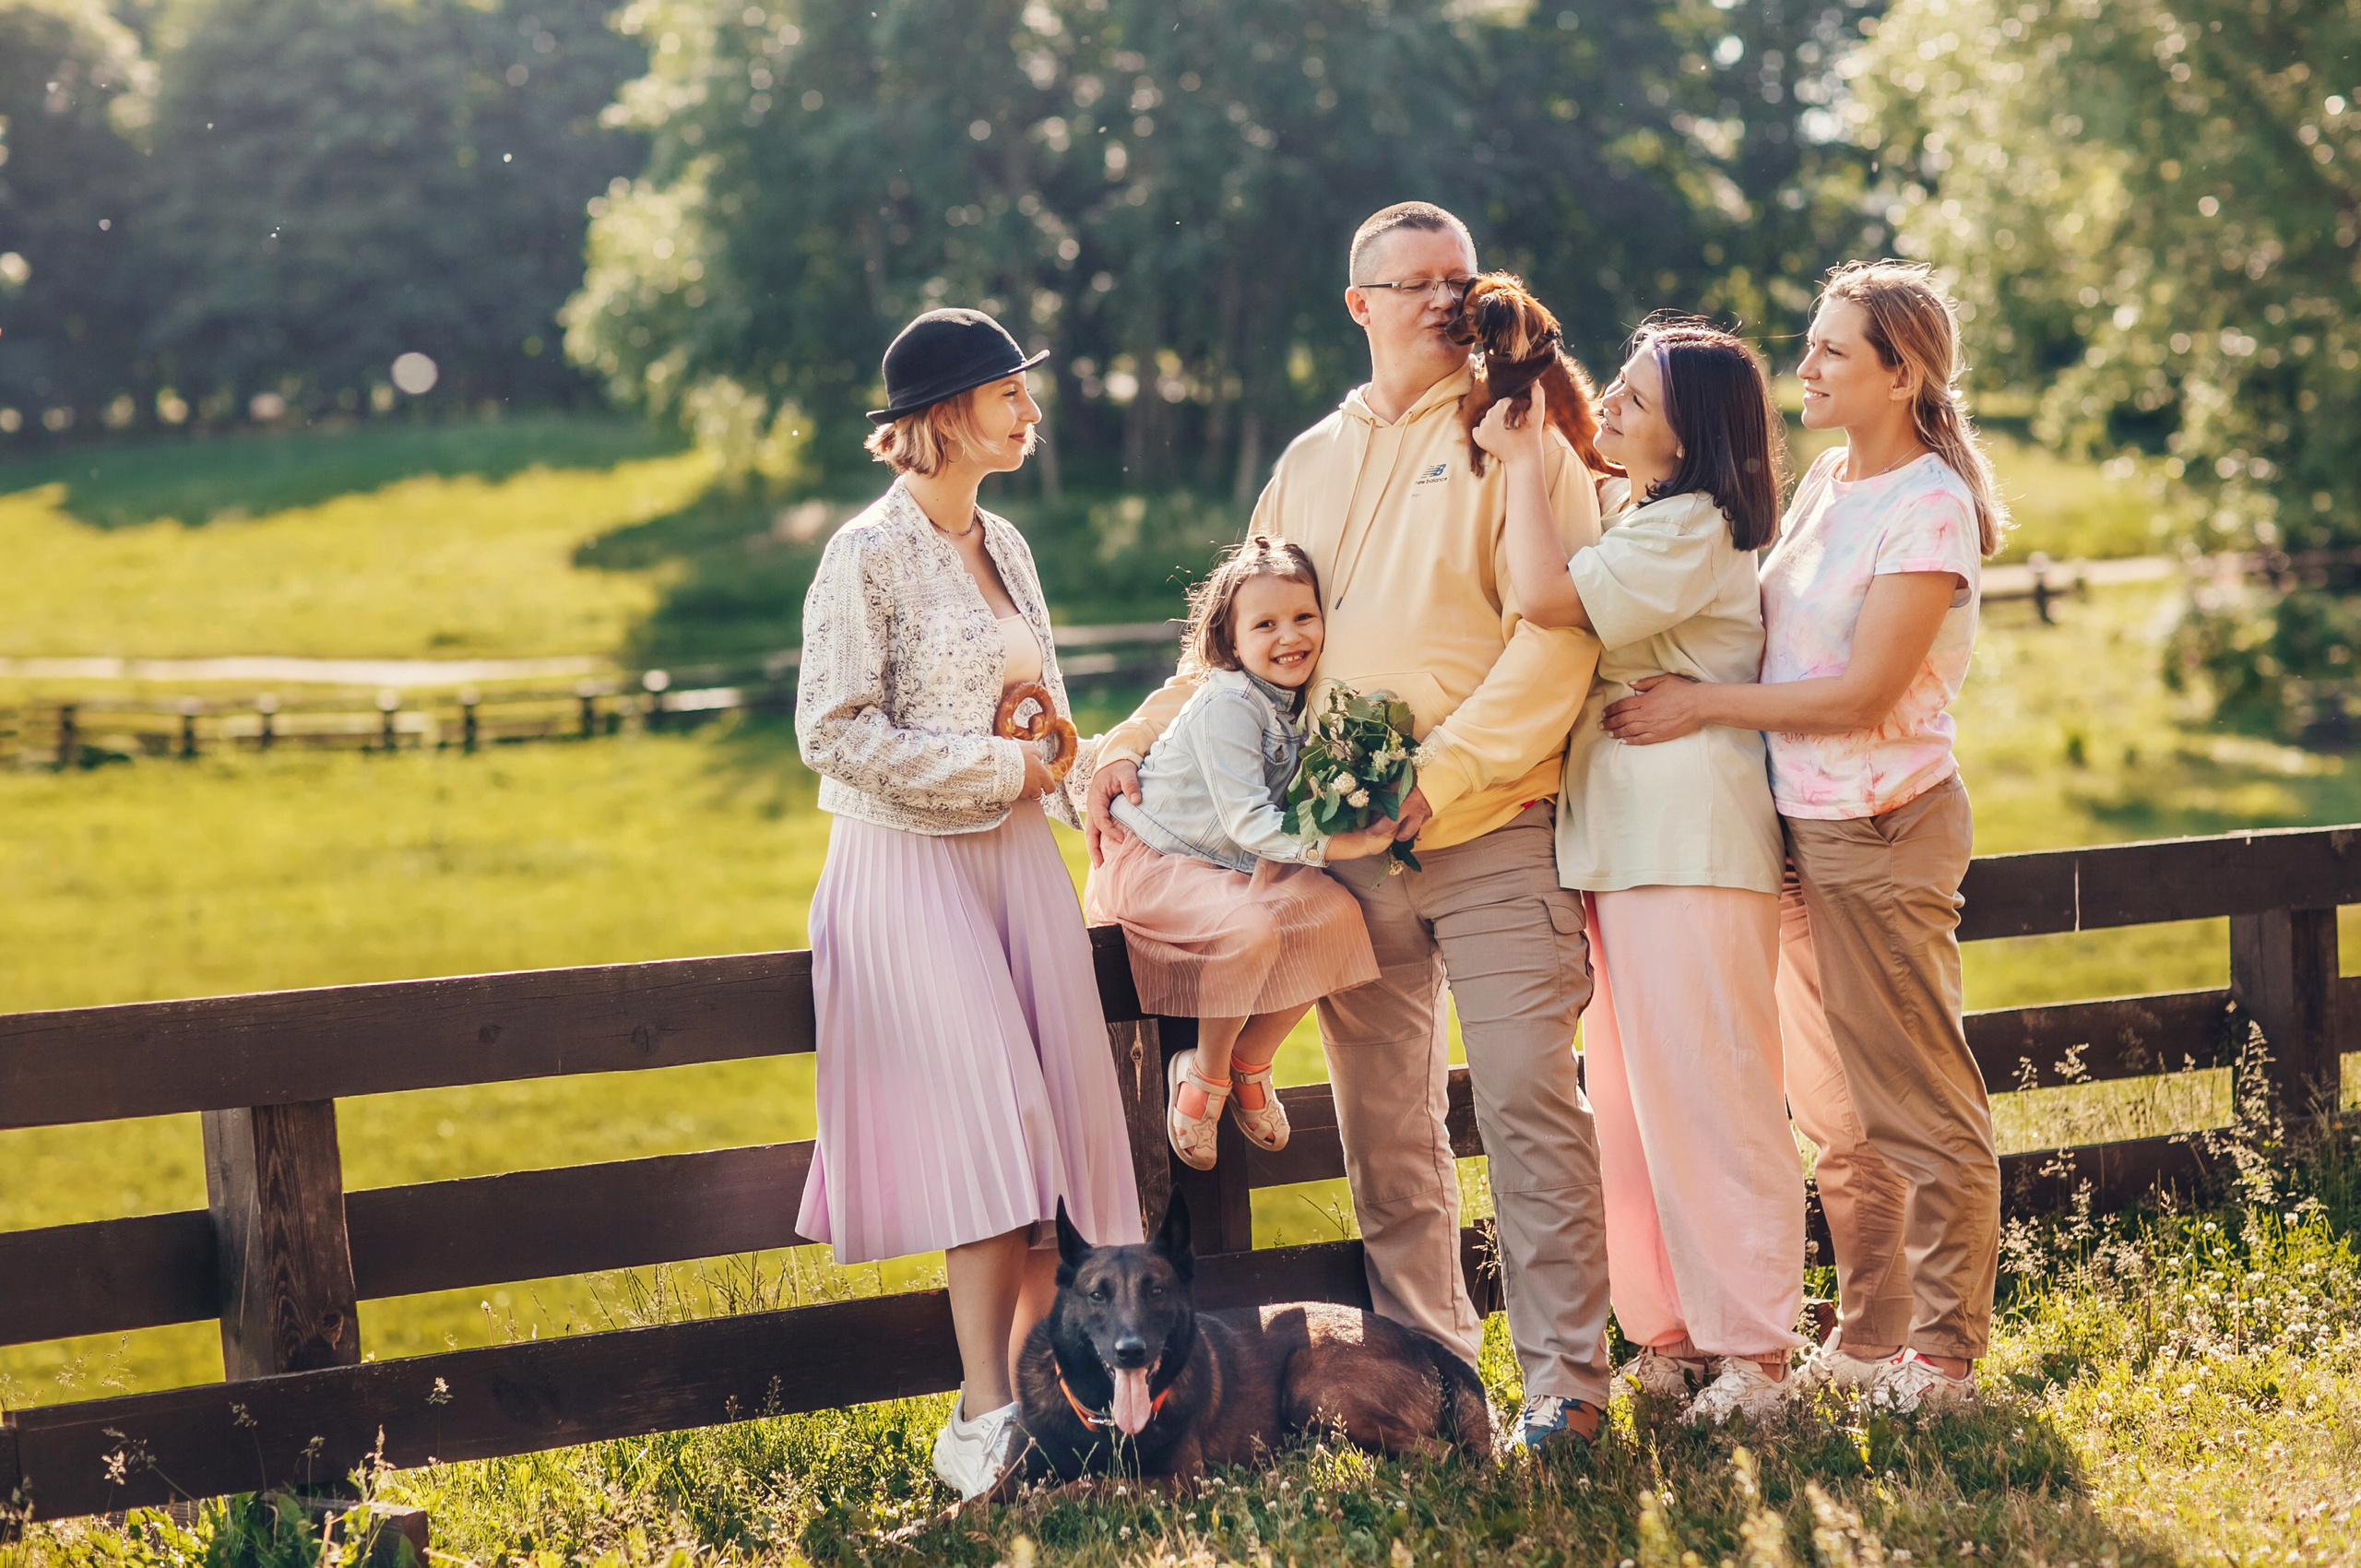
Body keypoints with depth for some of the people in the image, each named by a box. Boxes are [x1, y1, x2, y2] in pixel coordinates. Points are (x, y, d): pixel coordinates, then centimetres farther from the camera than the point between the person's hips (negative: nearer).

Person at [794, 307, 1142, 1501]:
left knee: (1052, 1122, 1)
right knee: (990, 1121, -14)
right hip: (913, 865, -7)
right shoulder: (869, 554, -10)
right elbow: (833, 732, -15)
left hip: (1016, 860, 7)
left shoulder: (1005, 548, 13)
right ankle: (982, 1423, -11)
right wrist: (996, 769, -14)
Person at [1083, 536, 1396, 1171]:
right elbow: (1248, 822, -28)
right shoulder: (1227, 705, -22)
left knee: (1336, 911, -16)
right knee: (1252, 928, -34)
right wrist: (1343, 844, -35)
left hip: (1239, 864, 8)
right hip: (1151, 858, -8)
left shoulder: (1302, 702, 3)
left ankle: (1249, 1062, 0)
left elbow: (1292, 808, 10)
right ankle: (1206, 1074, -8)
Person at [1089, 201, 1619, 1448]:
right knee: (1383, 1125, 7)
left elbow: (1557, 634, -10)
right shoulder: (1310, 465, 18)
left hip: (1489, 835, -5)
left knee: (1526, 1102, -8)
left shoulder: (1516, 439, 1)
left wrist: (1444, 771, -18)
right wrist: (1138, 742, 10)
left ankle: (1563, 1379, -2)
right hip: (1340, 849, 5)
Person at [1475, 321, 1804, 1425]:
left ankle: (1751, 1345, -2)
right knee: (1631, 1099, 11)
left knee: (1708, 1094, -7)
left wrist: (1523, 455, -13)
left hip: (1692, 839, -10)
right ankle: (1670, 1332, 17)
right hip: (1618, 839, 10)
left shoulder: (1693, 530, -13)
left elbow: (1546, 597, -24)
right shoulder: (1641, 525, 20)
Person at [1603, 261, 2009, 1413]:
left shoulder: (1929, 507, -14)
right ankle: (1867, 1337, 25)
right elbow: (1772, 633, 21)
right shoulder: (1827, 482, 11)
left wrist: (1702, 703, -16)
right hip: (1801, 824, 8)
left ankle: (1944, 1355, 9)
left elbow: (1862, 692, -19)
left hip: (1881, 830, -8)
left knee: (1917, 1102, 0)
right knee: (1833, 1109, 15)